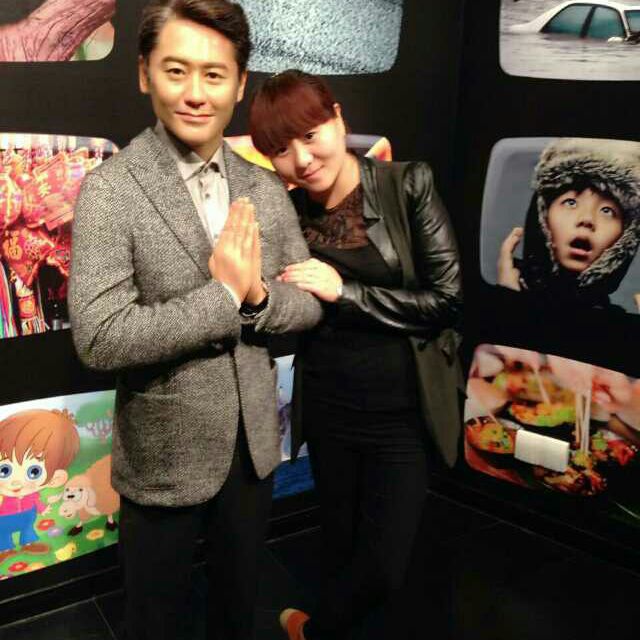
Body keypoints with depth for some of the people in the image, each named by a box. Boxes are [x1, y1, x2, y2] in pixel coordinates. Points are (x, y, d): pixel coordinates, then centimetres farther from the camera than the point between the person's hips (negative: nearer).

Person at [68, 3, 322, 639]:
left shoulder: (266, 189, 0)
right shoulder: (110, 190, -17)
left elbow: (310, 301, 1)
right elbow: (100, 339, -24)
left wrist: (259, 295, -19)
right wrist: (225, 294, -24)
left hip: (254, 446, 5)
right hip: (164, 457, -4)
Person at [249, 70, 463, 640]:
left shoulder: (408, 185, -9)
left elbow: (447, 298, -13)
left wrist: (345, 291, -17)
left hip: (403, 414, -2)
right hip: (328, 413, 2)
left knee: (383, 569, 2)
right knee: (343, 551, 18)